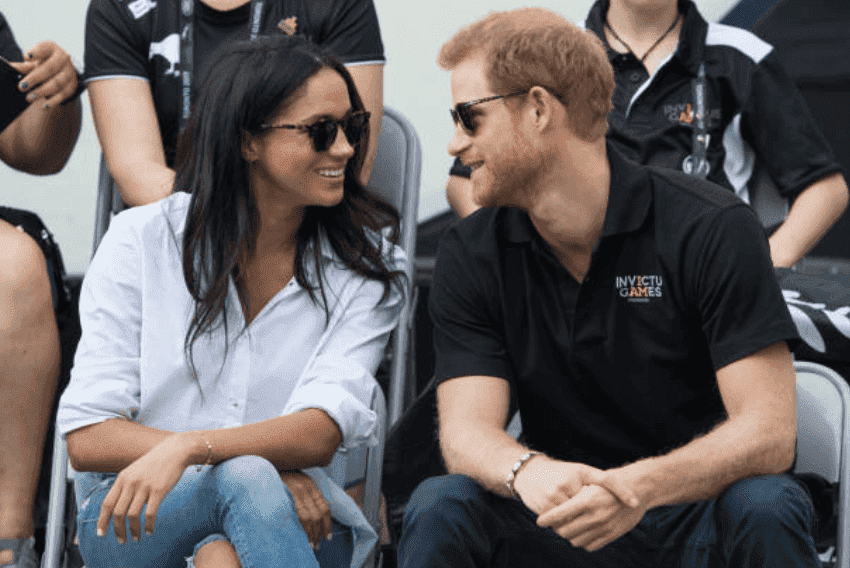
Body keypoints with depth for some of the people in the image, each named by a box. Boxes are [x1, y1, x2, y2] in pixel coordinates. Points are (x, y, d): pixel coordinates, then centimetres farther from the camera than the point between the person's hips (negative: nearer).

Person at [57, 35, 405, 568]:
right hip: (130, 520, -1)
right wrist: (256, 465, -18)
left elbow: (320, 434, -11)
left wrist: (190, 447, -31)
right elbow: (88, 437, -6)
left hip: (293, 521, 1)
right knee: (246, 477, -35)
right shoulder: (140, 240, 0)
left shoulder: (367, 267, 3)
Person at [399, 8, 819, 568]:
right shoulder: (470, 255, 0)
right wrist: (528, 472, -36)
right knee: (440, 507, -27)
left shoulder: (713, 228, -11)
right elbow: (466, 431, -10)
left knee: (765, 508, -34)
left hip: (694, 515, -1)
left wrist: (638, 487, -37)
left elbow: (769, 432, -19)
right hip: (557, 522, 2)